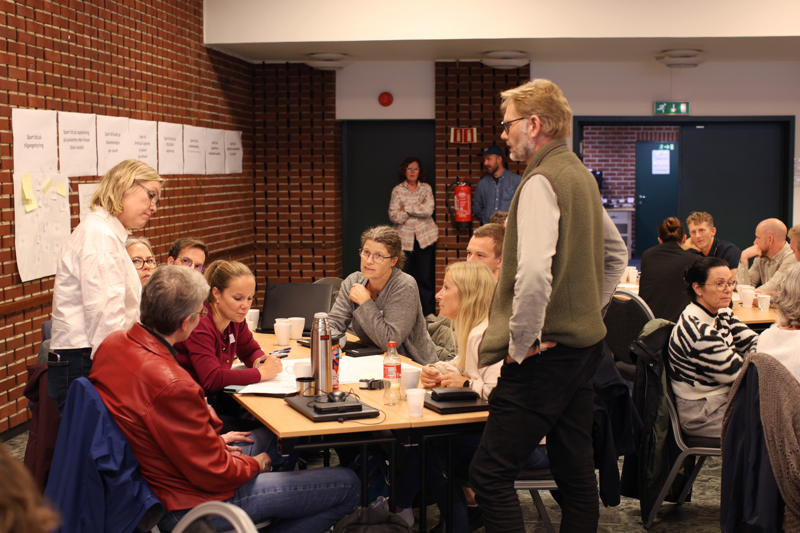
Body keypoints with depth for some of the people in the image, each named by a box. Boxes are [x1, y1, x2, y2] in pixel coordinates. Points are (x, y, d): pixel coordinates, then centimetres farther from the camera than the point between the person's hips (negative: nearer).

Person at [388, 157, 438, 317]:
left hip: (425, 236, 1)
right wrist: (417, 211, -8)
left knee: (426, 276, 2)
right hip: (405, 238, -1)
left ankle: (428, 311, 10)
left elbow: (428, 210, -8)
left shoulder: (426, 188, 8)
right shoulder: (397, 190, 5)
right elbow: (394, 216, -6)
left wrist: (406, 208, -7)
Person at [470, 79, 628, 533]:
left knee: (491, 474, -6)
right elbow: (616, 254, 25)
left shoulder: (541, 181, -16)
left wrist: (522, 342, -18)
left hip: (546, 354, -10)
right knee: (576, 471, 15)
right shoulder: (581, 175, 14)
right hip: (585, 343, 10)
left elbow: (534, 272, -28)